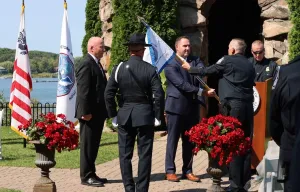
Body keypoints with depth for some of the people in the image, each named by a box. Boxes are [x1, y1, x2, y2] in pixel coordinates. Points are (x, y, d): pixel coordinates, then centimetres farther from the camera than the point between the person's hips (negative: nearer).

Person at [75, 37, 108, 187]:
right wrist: (86, 112, -23)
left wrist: (104, 111, 17)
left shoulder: (96, 64, 16)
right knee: (88, 146, -3)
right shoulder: (86, 65, -15)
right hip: (90, 114, -10)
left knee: (93, 145, 14)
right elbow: (83, 91, -20)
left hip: (97, 113, 10)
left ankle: (91, 174, 21)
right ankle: (86, 176, 3)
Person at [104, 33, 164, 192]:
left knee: (125, 154, 9)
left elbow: (108, 94, -4)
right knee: (144, 155, 4)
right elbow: (158, 95, -10)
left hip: (124, 116, 1)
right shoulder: (150, 69, -6)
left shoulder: (119, 68, -3)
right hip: (145, 116, -1)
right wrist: (157, 116, -1)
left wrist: (113, 113, 6)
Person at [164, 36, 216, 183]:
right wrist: (202, 92, -22)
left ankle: (187, 171, 16)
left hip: (192, 106, 6)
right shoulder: (170, 64, -7)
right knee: (173, 139, 1)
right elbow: (181, 84, -17)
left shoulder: (195, 60, 13)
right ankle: (170, 171, 6)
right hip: (176, 106, -6)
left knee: (190, 140, 9)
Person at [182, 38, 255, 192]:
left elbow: (207, 71, 5)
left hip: (233, 106, -6)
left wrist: (190, 68, 21)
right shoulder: (249, 65, 17)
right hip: (248, 106, 6)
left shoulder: (227, 61, -1)